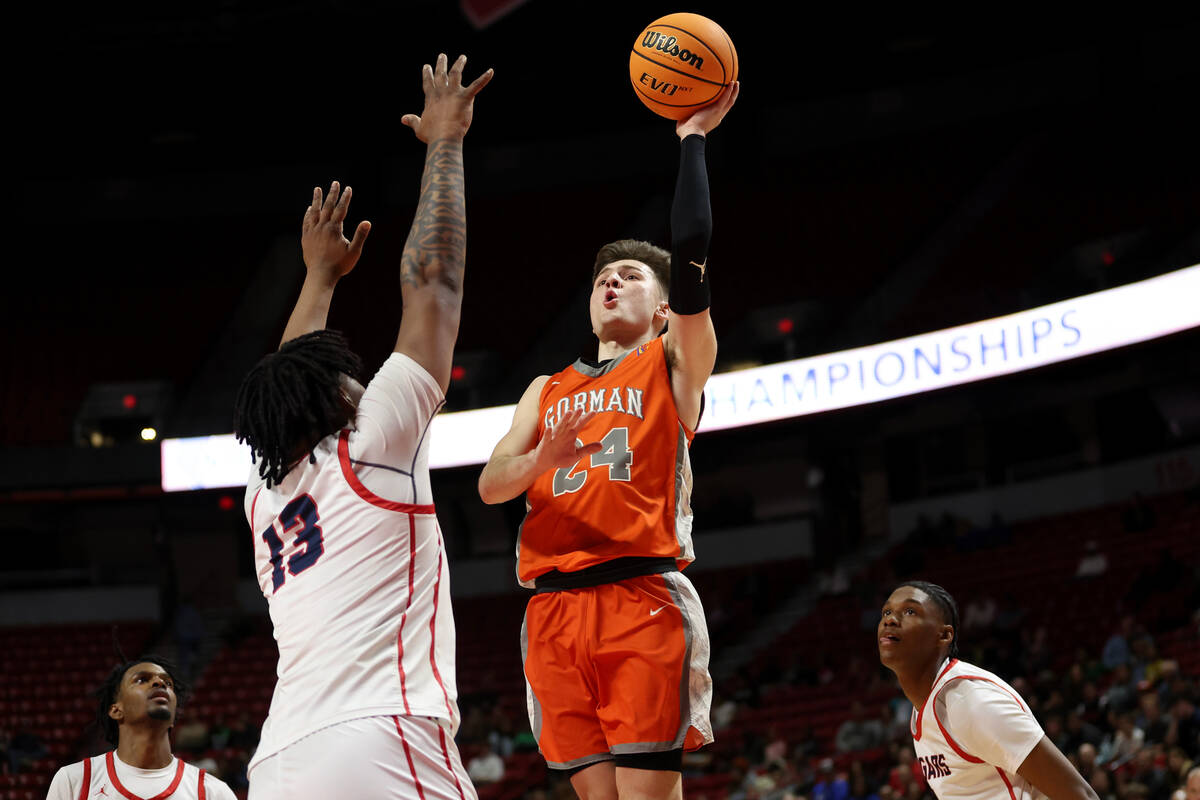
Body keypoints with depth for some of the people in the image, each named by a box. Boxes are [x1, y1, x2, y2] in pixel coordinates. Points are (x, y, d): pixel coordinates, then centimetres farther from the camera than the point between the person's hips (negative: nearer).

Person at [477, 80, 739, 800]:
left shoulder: (674, 364, 14)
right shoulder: (548, 391, 26)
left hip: (644, 596, -4)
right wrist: (540, 461, -10)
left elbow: (691, 251, -3)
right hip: (555, 606, 4)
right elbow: (491, 485, 12)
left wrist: (693, 138, 1)